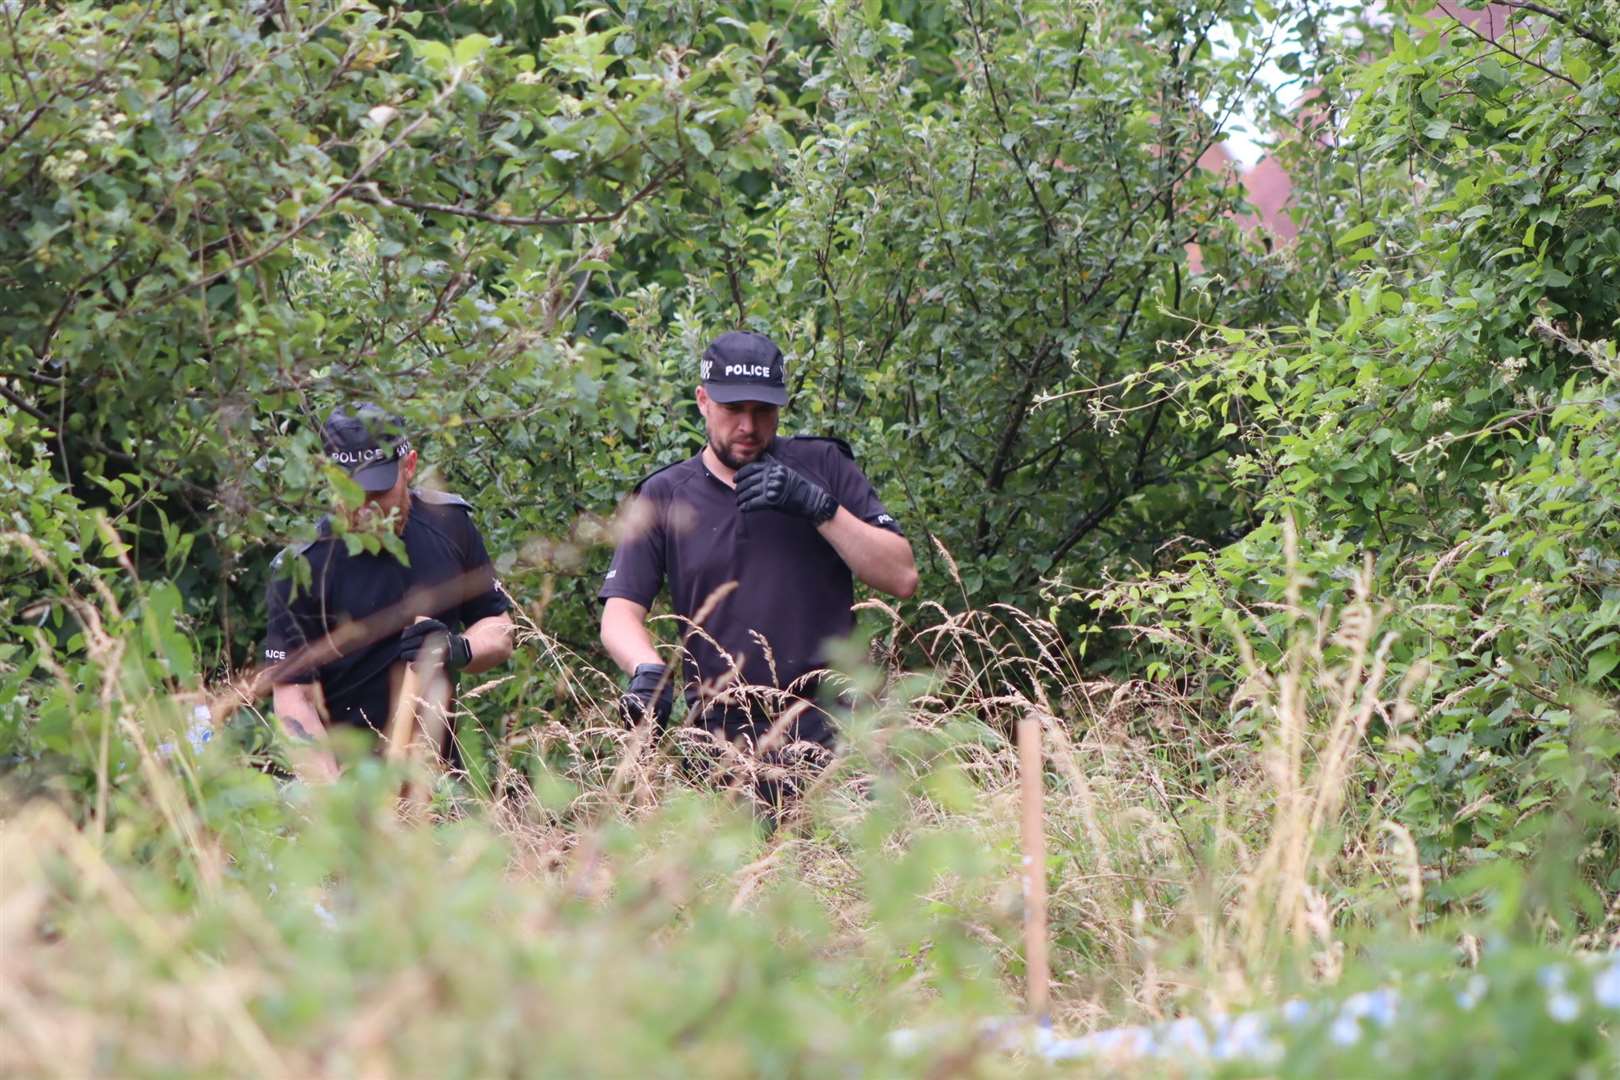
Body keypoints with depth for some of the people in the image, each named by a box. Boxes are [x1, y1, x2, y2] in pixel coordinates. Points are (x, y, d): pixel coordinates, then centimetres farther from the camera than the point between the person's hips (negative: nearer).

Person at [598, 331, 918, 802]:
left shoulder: (823, 468, 10)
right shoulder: (664, 498, 12)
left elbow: (902, 578, 4)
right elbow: (619, 614, 4)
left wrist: (819, 507, -8)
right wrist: (648, 670, -18)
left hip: (827, 728, -1)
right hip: (721, 738, 1)